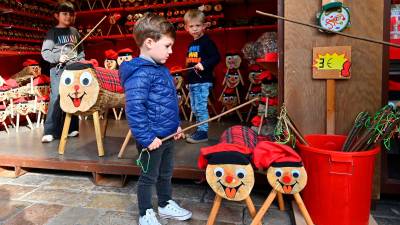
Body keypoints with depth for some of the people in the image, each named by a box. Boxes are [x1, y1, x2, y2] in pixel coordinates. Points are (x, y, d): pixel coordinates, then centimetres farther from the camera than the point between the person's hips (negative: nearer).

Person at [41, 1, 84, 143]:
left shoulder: (75, 32, 16)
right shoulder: (52, 32, 4)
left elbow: (80, 51, 21)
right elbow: (45, 52, -2)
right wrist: (58, 57, -17)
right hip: (58, 69, -4)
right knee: (56, 98, -11)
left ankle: (71, 128, 14)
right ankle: (50, 131, -6)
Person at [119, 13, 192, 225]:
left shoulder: (161, 68, 9)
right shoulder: (140, 73, -23)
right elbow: (134, 109, -28)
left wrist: (176, 125, 17)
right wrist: (147, 138, -26)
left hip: (167, 135, 9)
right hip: (152, 138, -9)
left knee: (166, 173, 24)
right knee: (148, 177, 11)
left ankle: (166, 205, 44)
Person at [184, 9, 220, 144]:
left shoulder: (206, 41, -7)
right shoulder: (191, 44, 17)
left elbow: (216, 57, -15)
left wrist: (204, 64, -27)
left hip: (203, 81, -9)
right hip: (192, 82, 9)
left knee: (201, 107, -8)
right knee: (194, 108, 13)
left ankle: (203, 132, 1)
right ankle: (199, 130, 24)